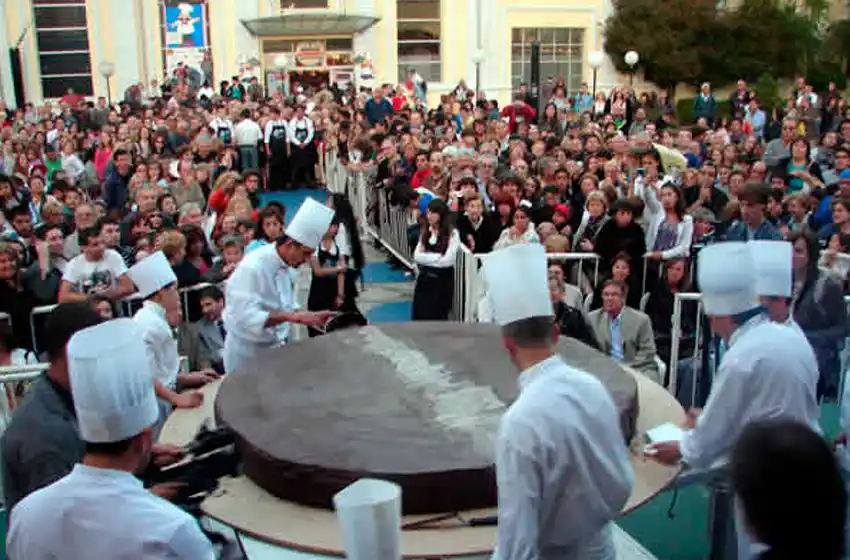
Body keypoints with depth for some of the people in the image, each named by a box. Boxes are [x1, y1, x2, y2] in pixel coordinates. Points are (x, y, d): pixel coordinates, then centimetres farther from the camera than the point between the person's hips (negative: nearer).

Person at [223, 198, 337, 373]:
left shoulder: (283, 265, 4)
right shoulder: (252, 268, -24)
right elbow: (247, 318, -31)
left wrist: (310, 315, 0)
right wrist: (291, 316, -35)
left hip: (274, 347, 8)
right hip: (248, 354, -8)